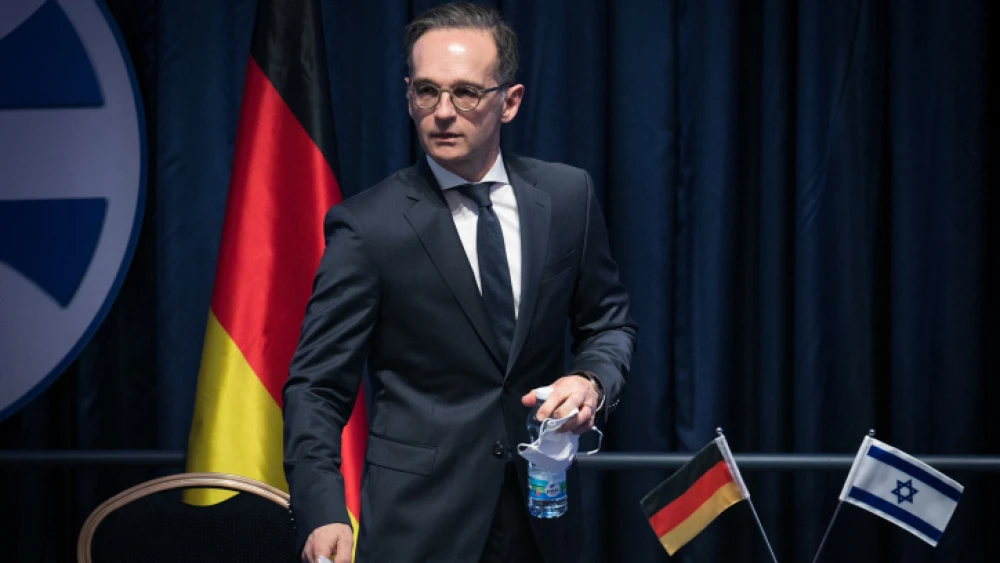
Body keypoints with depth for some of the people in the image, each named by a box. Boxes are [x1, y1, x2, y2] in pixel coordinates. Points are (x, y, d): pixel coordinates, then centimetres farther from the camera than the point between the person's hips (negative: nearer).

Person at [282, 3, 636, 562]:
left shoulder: (567, 195, 1)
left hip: (543, 514, 4)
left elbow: (609, 321, 13)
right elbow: (316, 388, -11)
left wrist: (593, 380, -11)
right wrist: (325, 514, -27)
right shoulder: (366, 226, -10)